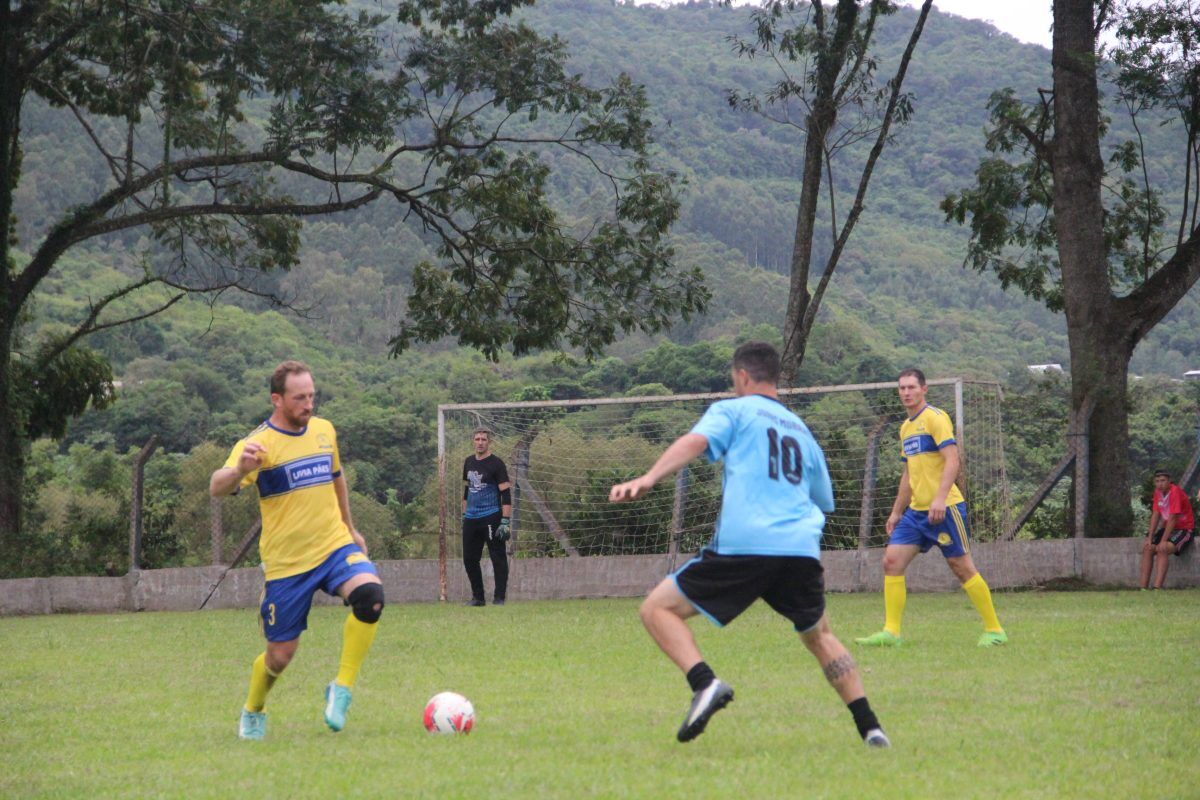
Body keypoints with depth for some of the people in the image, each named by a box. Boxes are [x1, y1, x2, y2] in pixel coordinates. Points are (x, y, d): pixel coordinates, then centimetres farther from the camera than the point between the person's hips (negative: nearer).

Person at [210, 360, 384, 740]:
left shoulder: (324, 431, 6)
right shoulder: (258, 444, -12)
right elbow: (217, 488, -26)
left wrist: (349, 527, 30)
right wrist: (240, 470, -48)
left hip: (334, 546, 4)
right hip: (285, 563, -4)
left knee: (369, 594, -28)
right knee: (280, 655, 2)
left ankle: (341, 689, -15)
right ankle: (252, 713, 34)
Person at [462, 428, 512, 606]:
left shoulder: (496, 464, -5)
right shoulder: (469, 462, 14)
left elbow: (506, 494, -9)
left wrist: (505, 521, -16)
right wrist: (464, 514, 21)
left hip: (491, 517, -7)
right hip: (471, 518, 7)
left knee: (498, 558, -6)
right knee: (469, 559, 7)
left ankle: (499, 597, -2)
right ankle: (477, 597, 16)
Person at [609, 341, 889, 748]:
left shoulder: (733, 410, 12)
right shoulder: (801, 429, 28)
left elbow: (694, 442, -8)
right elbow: (823, 503, 35)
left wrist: (647, 479, -21)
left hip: (743, 544, -5)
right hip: (802, 547, 5)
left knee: (657, 608, 4)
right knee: (820, 637, 26)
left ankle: (705, 683, -20)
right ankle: (869, 727, 13)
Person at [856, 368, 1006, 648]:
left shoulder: (935, 418, -8)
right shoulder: (906, 427, 17)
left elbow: (952, 461, -17)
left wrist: (940, 498, -27)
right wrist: (896, 512, 23)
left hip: (944, 507, -8)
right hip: (916, 510, 8)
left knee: (962, 567, -4)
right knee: (892, 560, -4)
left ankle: (994, 630, 6)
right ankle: (890, 632, -2)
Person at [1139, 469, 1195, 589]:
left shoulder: (1175, 492, -22)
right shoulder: (1158, 492, 2)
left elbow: (1172, 518, -24)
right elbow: (1155, 515, 3)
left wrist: (1163, 541, -25)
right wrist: (1150, 538, -5)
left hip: (1184, 529, -8)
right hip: (1167, 528, 8)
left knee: (1162, 549, -29)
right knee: (1147, 548, -5)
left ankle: (1157, 588, -36)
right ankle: (1144, 588, -6)